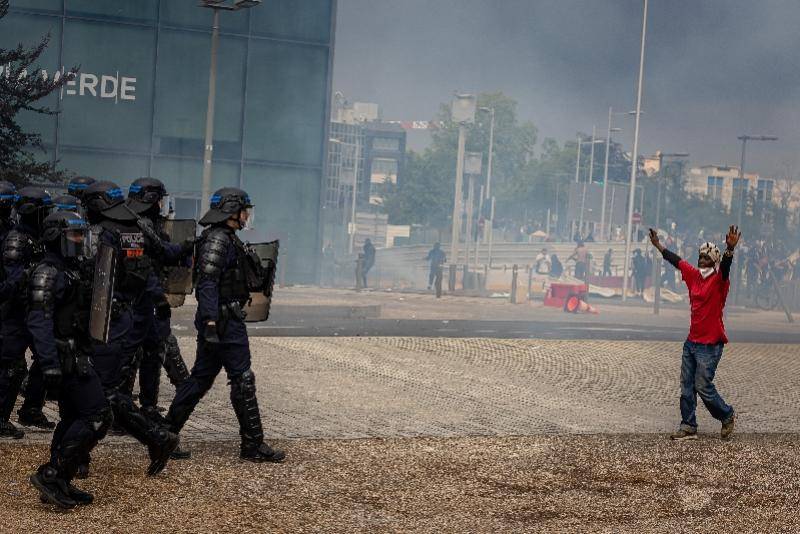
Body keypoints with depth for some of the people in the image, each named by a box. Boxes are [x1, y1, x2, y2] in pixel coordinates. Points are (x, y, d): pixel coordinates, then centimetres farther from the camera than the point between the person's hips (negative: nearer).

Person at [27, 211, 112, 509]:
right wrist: (50, 366, -28)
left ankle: (59, 485, 19)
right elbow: (39, 321, -22)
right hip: (65, 358, -10)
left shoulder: (75, 269, 15)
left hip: (76, 355, 10)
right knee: (98, 415, -13)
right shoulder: (48, 272, -15)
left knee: (73, 418, 13)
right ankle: (51, 474, -10)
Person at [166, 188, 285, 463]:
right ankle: (253, 445, -1)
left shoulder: (227, 238, 17)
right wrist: (210, 322, -26)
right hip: (223, 320, -11)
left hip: (218, 319, 11)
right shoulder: (217, 238, -15)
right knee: (242, 379, -6)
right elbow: (207, 282, -21)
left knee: (201, 378, 13)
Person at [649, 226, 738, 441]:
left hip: (710, 344, -7)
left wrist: (730, 249, -52)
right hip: (692, 341, 8)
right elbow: (677, 261, 24)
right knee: (687, 387, 8)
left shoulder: (719, 280, -11)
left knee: (703, 387, -7)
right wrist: (658, 245, 35)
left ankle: (727, 416, 15)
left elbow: (725, 265, -32)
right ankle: (688, 427, 15)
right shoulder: (694, 274, 9)